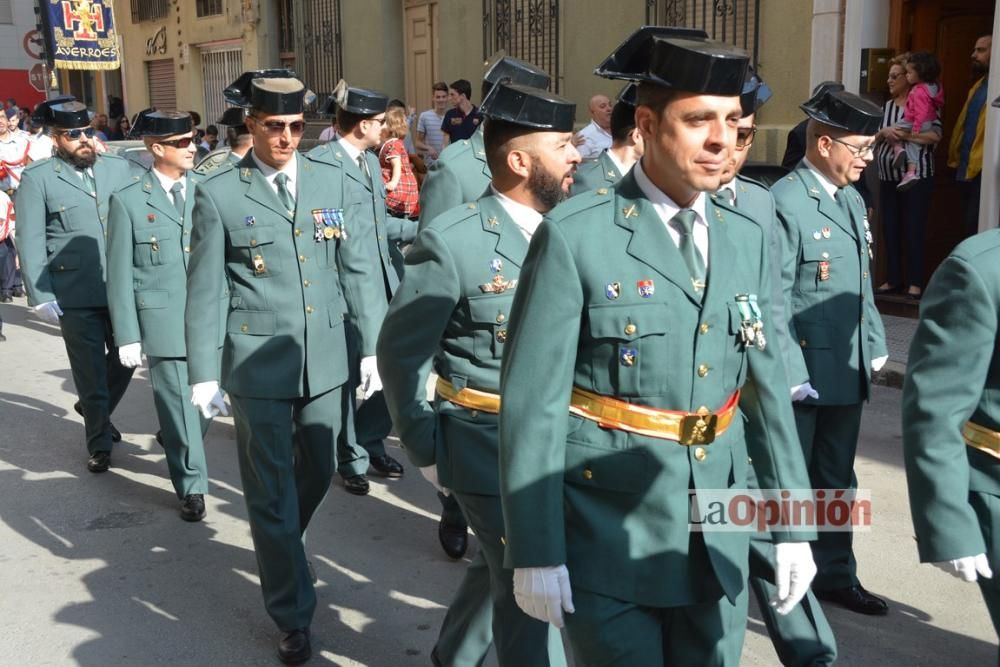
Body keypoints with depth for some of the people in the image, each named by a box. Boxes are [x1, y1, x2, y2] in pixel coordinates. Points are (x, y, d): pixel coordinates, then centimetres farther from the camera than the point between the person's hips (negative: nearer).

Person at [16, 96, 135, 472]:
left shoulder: (120, 169, 7)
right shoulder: (37, 179, -3)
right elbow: (30, 243, -4)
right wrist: (41, 297, -8)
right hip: (75, 296, -3)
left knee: (126, 358, 14)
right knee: (90, 372, 6)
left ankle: (95, 411, 42)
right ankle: (100, 444, 23)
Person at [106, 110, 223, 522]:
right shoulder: (128, 201, -3)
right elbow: (119, 275, -2)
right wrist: (127, 335, -5)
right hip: (162, 322, -3)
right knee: (180, 405, 3)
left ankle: (176, 442, 46)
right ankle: (192, 485, 19)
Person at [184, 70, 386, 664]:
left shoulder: (331, 180, 4)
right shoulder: (219, 193, -4)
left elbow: (359, 268, 5)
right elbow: (204, 291, -2)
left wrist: (374, 344, 2)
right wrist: (204, 374, -4)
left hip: (326, 359, 4)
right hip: (258, 365, -3)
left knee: (318, 472, 19)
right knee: (271, 492, 4)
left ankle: (280, 548, 49)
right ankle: (294, 615, 19)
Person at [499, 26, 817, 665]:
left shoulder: (746, 239, 4)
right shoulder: (574, 236, -13)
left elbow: (768, 386, 8)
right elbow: (533, 403, -13)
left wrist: (794, 524, 8)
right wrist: (535, 552, -14)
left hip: (719, 539, 5)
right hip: (609, 536, -5)